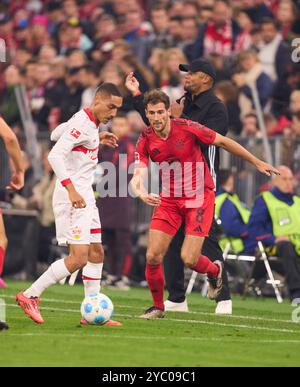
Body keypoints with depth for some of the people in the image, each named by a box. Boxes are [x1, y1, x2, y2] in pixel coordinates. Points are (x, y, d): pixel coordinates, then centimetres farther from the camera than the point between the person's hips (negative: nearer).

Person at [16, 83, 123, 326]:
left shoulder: (89, 123, 13)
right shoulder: (83, 124, -16)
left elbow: (56, 134, 30)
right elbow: (55, 155, -25)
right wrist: (71, 189, -33)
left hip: (84, 196, 10)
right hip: (72, 196, -10)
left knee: (96, 253, 10)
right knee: (79, 258, -15)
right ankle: (29, 296, -7)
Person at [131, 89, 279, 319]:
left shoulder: (187, 128, -17)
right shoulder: (145, 141, -7)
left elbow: (223, 142, -6)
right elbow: (138, 175, -15)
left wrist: (257, 163, 0)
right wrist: (141, 193, -40)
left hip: (199, 198, -4)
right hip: (169, 200, 4)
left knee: (188, 258, -12)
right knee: (153, 257, -6)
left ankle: (215, 270, 25)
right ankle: (158, 306, 16)